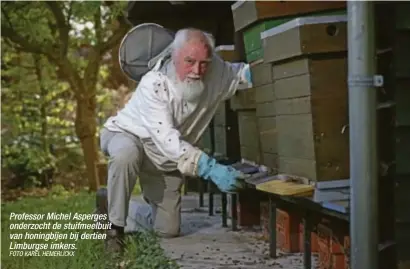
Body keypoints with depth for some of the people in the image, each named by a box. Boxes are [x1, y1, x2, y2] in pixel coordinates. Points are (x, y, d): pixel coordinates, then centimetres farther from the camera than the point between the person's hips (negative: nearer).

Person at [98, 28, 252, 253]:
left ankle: (137, 215, 39)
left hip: (167, 159, 5)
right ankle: (115, 226, -20)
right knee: (126, 156, -43)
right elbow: (166, 140, -42)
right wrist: (211, 169, -52)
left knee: (168, 230, 4)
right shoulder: (154, 85, -35)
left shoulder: (216, 73, -20)